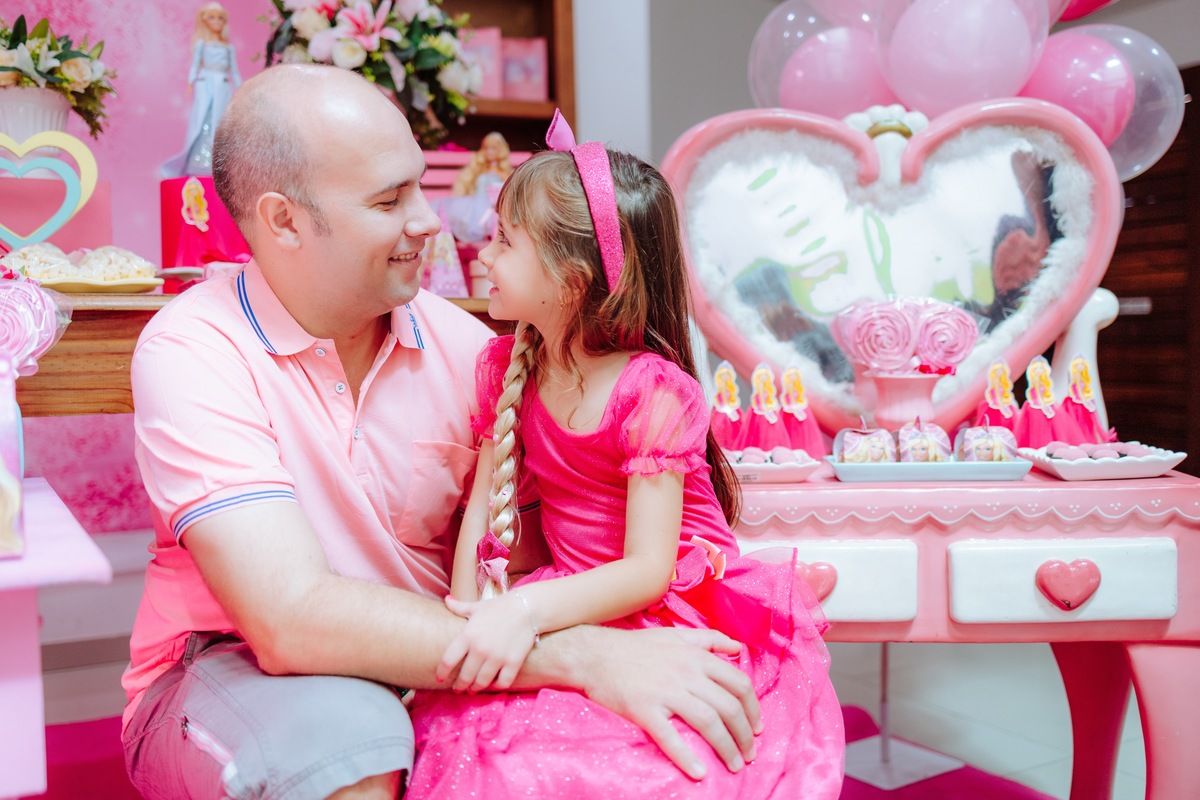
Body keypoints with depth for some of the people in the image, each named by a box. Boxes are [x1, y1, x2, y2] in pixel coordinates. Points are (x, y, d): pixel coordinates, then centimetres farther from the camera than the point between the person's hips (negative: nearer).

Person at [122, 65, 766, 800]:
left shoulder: (463, 346, -5)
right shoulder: (193, 351, -18)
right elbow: (294, 617, -29)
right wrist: (583, 656, -33)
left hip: (424, 669, 3)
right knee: (346, 732, -36)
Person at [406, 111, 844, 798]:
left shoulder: (654, 394, -18)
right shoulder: (506, 367, 4)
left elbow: (648, 570, -21)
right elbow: (485, 496, 2)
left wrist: (526, 609, -33)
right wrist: (466, 607, -11)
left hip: (675, 609, -5)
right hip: (582, 600, 5)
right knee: (458, 729, -20)